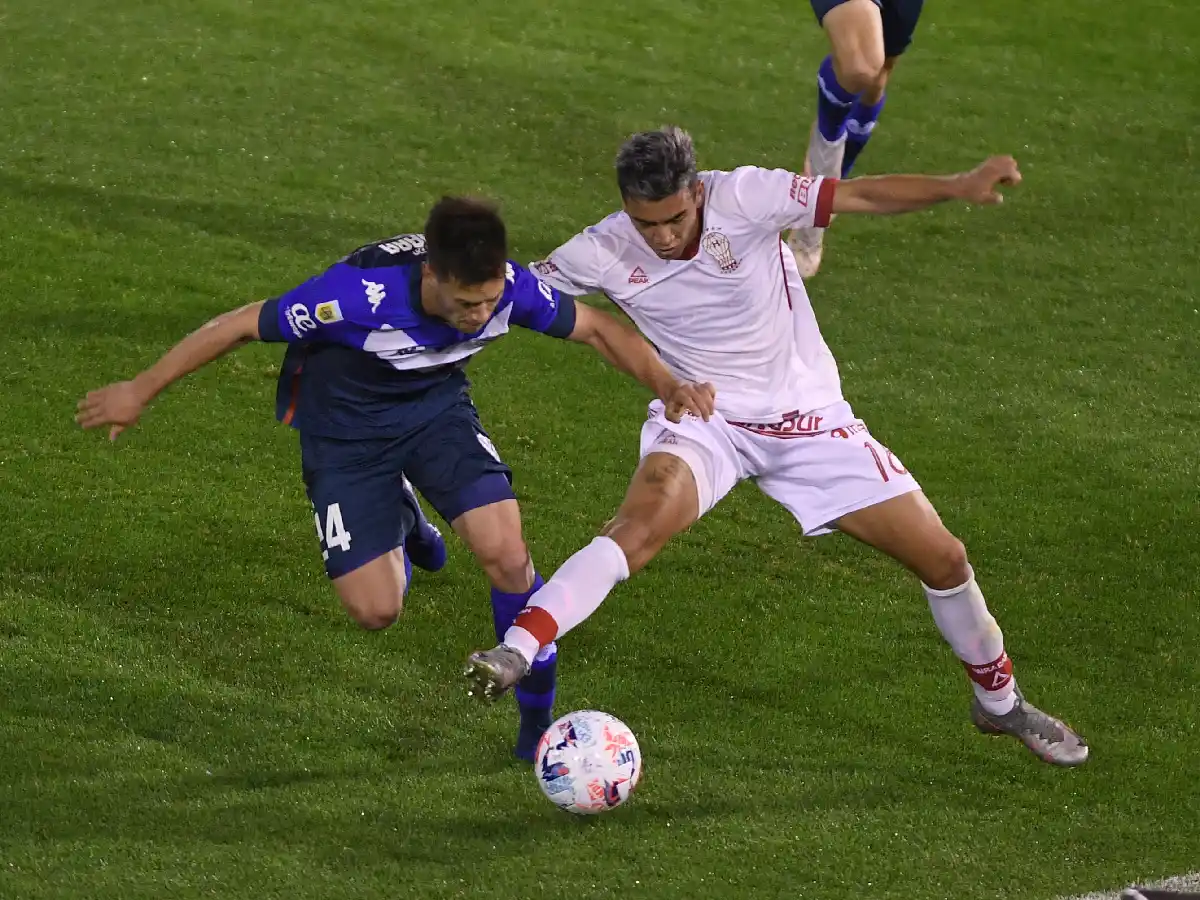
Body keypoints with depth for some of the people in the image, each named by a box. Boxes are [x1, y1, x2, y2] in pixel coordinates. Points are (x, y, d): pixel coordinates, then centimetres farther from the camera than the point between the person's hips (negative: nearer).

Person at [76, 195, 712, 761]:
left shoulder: (510, 288, -27)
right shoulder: (362, 291, -39)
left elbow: (595, 327, -8)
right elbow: (241, 326, -26)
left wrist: (667, 384, -24)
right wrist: (139, 393, -18)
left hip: (437, 404, 2)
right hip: (345, 426, -2)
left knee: (505, 553, -19)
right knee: (375, 610, -5)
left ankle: (539, 720, 3)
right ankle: (399, 517, 31)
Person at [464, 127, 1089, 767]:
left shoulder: (743, 197, -20)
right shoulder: (604, 253, -14)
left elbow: (862, 195, -21)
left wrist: (955, 186, -34)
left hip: (808, 415, 1)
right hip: (700, 420, -1)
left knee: (942, 557, 2)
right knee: (641, 522, -35)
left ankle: (1000, 702, 26)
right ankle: (514, 654, -42)